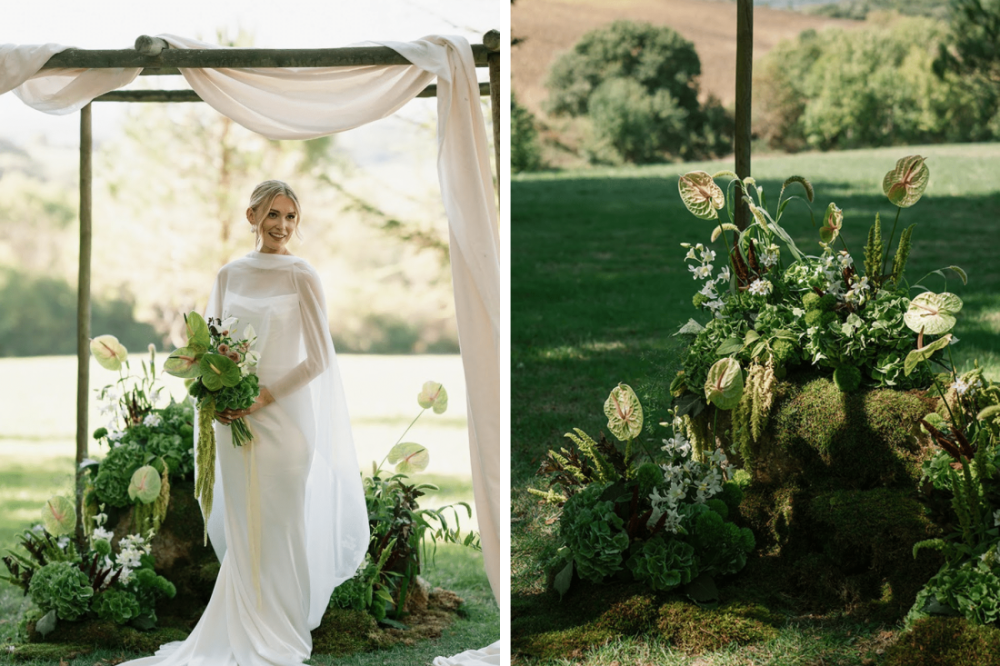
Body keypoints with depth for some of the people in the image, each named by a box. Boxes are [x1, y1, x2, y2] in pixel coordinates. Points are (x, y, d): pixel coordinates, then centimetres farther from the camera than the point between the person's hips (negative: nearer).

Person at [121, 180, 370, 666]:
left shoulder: (301, 277, -6)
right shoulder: (228, 275, 7)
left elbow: (319, 358, -9)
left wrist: (263, 398, -14)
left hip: (285, 415, -4)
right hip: (236, 420, 4)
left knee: (282, 526, 2)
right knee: (241, 529, 7)